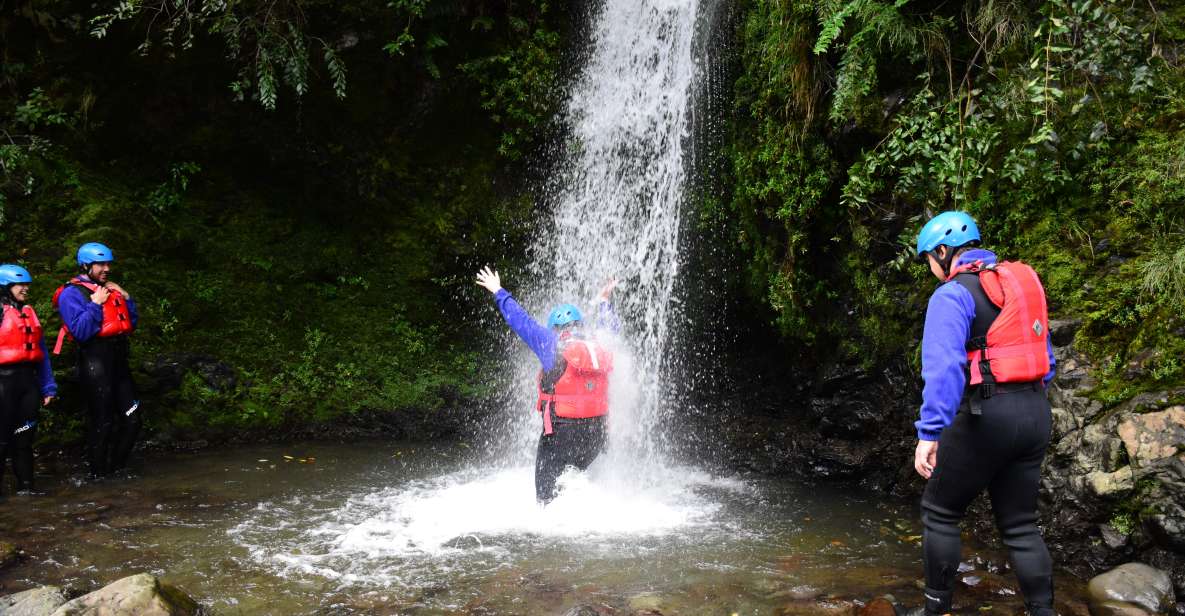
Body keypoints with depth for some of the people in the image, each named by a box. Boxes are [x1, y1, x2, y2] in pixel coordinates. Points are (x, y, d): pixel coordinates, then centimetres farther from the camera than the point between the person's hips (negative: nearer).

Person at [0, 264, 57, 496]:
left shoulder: (28, 312, 15)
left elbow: (41, 351, 16)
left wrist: (48, 386, 13)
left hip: (29, 379, 6)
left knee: (25, 434, 10)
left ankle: (25, 485, 18)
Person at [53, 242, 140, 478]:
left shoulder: (111, 289, 18)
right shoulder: (71, 293, -4)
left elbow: (130, 325, 18)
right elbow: (80, 332, -17)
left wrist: (126, 299, 7)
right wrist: (95, 304, -14)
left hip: (119, 360, 7)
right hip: (95, 361, -7)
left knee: (131, 419, 8)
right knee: (101, 423, -3)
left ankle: (116, 468, 22)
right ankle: (99, 474, 10)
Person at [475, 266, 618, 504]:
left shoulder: (554, 345, -9)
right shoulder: (601, 347, 4)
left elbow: (521, 321, -1)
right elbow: (610, 328, 27)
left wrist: (499, 292, 12)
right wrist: (603, 301, 42)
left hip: (561, 431, -5)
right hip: (596, 431, 5)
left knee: (546, 488, 7)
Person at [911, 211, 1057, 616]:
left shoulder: (953, 294, -10)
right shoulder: (1020, 282, 15)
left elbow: (943, 366, -22)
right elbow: (1044, 356, 20)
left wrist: (929, 433, -24)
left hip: (986, 415, -7)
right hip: (1035, 413, 8)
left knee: (939, 514, 8)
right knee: (1020, 525, 15)